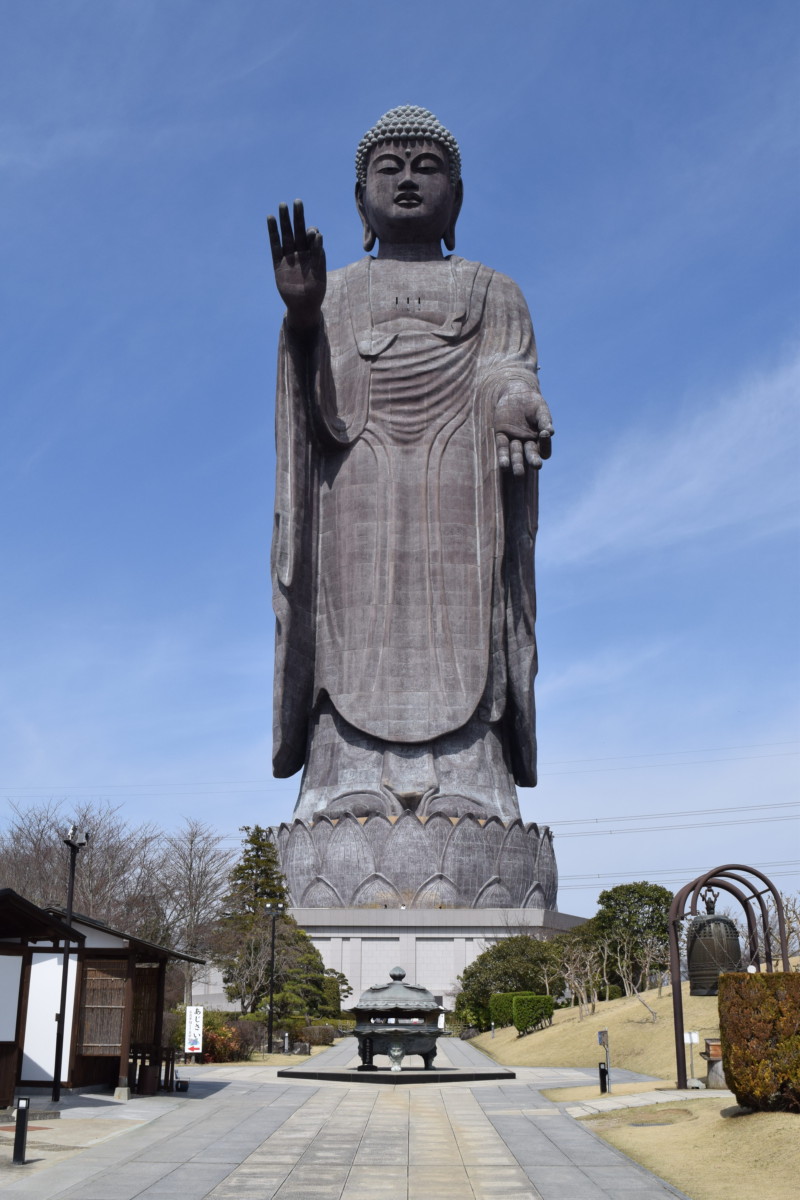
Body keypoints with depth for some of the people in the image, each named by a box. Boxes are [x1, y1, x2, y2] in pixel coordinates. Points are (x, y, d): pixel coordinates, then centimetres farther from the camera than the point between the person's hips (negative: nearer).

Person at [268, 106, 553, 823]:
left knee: (457, 653, -14)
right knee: (357, 652, -13)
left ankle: (462, 787, -18)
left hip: (460, 502, 0)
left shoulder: (493, 293, 23)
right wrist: (301, 316, -13)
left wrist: (513, 411, -20)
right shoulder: (333, 296, 22)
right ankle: (353, 792, -17)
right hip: (358, 501, 1)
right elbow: (326, 411, 6)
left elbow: (509, 377, 5)